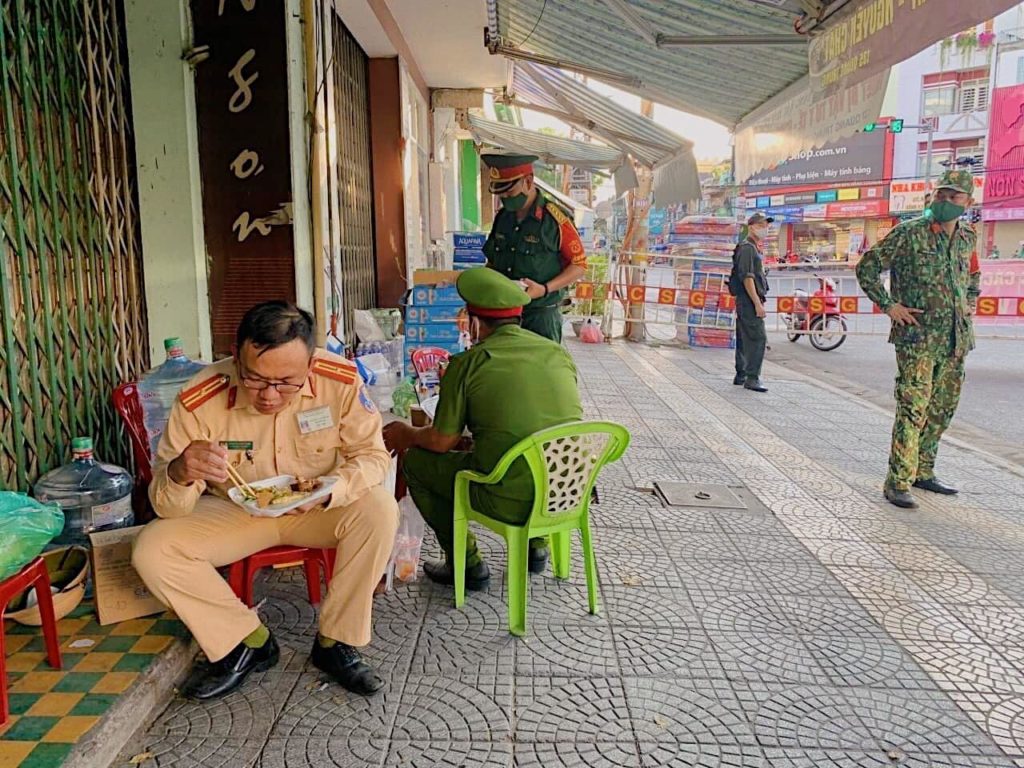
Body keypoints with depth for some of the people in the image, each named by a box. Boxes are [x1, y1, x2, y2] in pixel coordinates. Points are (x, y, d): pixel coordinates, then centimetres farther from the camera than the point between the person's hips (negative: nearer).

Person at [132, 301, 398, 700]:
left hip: (317, 512, 0)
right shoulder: (200, 401, -24)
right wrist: (180, 474, -43)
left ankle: (336, 641, -10)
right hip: (233, 512, 1)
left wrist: (330, 491, -33)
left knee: (379, 509, -28)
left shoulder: (342, 381, -23)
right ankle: (248, 641, -1)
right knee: (151, 551, -21)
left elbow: (372, 454, -12)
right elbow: (167, 507, -18)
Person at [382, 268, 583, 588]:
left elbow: (441, 442, -3)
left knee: (416, 461, 14)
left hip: (510, 501, -6)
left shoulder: (467, 363, -8)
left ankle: (468, 566, 20)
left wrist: (406, 435, 20)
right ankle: (536, 545, 37)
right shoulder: (558, 352, 6)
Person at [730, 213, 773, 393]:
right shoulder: (747, 248, -10)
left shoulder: (754, 249, 21)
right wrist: (757, 303, -22)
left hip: (749, 302, 10)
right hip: (749, 301, -10)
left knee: (745, 340, 12)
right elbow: (747, 277, -18)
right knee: (759, 338, -13)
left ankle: (741, 376, 17)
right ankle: (752, 378, -12)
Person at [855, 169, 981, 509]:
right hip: (918, 337, -7)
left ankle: (923, 472, 26)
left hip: (956, 339, 7)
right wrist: (889, 306, -10)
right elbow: (866, 268, -6)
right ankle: (898, 483, -8)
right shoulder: (909, 233, -7)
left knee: (942, 409, 13)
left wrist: (970, 302, 16)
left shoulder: (968, 238, 12)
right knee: (913, 409, -12)